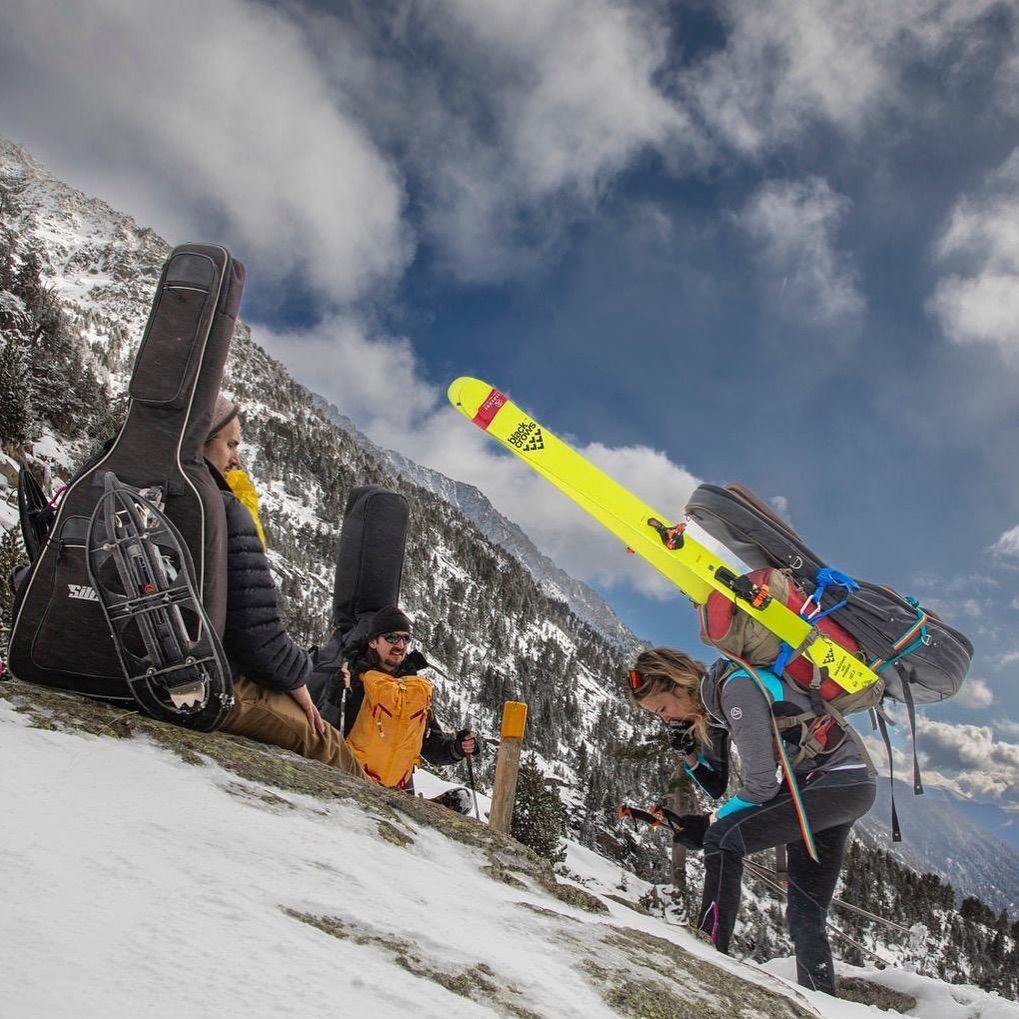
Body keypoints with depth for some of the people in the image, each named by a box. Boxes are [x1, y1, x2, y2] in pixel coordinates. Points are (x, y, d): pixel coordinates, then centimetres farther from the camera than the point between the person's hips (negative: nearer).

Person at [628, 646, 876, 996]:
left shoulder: (737, 687, -22)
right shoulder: (709, 704, 6)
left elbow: (762, 784, -22)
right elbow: (718, 788, 13)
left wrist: (708, 823, -10)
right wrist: (688, 749, -3)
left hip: (842, 780, -10)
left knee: (722, 838, -21)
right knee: (806, 914, 10)